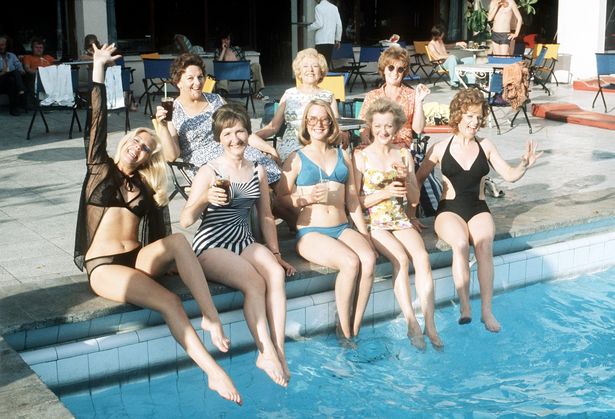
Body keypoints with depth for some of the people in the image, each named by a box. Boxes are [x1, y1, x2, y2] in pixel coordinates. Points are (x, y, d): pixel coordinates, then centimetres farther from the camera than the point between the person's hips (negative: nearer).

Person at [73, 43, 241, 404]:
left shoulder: (146, 188, 17)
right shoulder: (101, 169, 11)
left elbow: (161, 235, 10)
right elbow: (97, 124, 0)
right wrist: (98, 71, -2)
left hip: (138, 259, 3)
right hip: (103, 265, -3)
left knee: (179, 241, -31)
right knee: (169, 301, -29)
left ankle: (212, 318, -37)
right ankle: (213, 372, -34)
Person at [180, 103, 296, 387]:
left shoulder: (258, 172, 9)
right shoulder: (209, 172, -6)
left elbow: (266, 216, 16)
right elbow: (185, 221, -13)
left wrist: (275, 254, 9)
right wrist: (205, 199, -31)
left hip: (244, 243, 4)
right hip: (211, 247, -4)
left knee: (276, 274, -26)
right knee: (254, 281, -29)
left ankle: (279, 351, -25)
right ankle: (267, 353, -22)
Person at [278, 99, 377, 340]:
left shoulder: (344, 157, 20)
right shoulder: (296, 159, 8)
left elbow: (352, 199, 18)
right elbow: (281, 198, 3)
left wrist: (364, 233, 9)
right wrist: (307, 198, -14)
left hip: (342, 229, 4)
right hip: (310, 232, -4)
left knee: (369, 259, -29)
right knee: (350, 262, -32)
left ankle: (354, 332, -20)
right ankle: (344, 334, -17)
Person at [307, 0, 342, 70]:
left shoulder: (318, 7, -6)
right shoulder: (334, 8, 12)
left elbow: (319, 24, -16)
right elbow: (339, 25, 10)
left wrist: (308, 28, 0)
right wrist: (338, 39, 16)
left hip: (321, 40, -6)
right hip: (331, 40, 6)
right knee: (328, 61, 10)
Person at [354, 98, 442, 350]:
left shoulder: (404, 155, 11)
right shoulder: (361, 157, 0)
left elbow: (415, 199, 13)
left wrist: (407, 179, -7)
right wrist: (385, 193, -15)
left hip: (401, 221, 3)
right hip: (374, 224, -3)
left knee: (422, 257, -24)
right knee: (401, 258, -29)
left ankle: (430, 325, -24)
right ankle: (412, 326, -24)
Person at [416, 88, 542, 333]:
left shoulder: (485, 147, 10)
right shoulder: (440, 149, 4)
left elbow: (509, 175, 8)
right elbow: (417, 179, 7)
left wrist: (524, 166, -13)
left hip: (478, 210, 2)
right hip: (449, 210, -2)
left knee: (484, 245, -31)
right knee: (461, 244, -35)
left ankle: (487, 310, -30)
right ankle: (464, 307, -28)